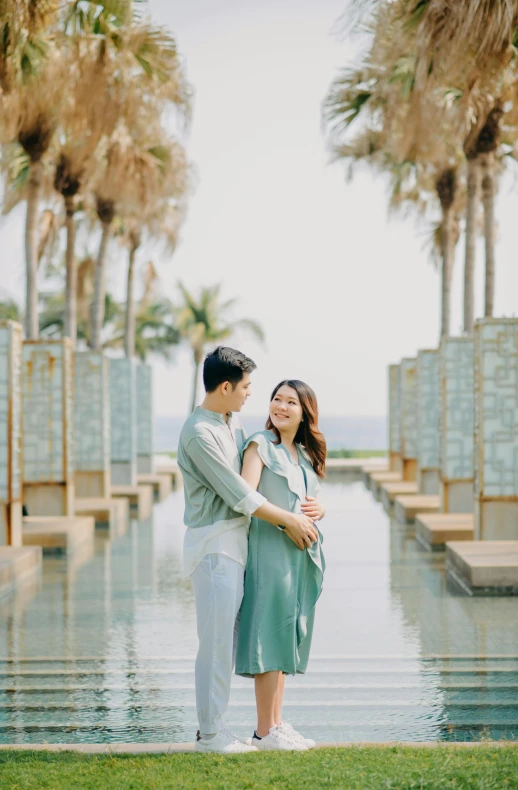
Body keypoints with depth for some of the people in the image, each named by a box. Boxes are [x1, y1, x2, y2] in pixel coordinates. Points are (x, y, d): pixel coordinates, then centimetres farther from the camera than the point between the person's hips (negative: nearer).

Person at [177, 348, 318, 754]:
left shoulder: (233, 425, 14)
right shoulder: (199, 434, -16)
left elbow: (250, 480, 20)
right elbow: (238, 494, -17)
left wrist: (300, 511, 8)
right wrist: (289, 521, -11)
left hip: (234, 545, 9)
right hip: (214, 545, -9)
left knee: (226, 641, 11)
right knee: (216, 641, -6)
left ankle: (215, 727, 18)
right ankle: (211, 734, 0)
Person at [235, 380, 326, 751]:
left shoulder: (306, 454, 16)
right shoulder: (261, 446, -5)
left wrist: (320, 510, -1)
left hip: (300, 554, 8)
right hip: (270, 550, -8)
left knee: (286, 639, 11)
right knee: (270, 638, -6)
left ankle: (277, 723, 17)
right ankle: (265, 731, -1)